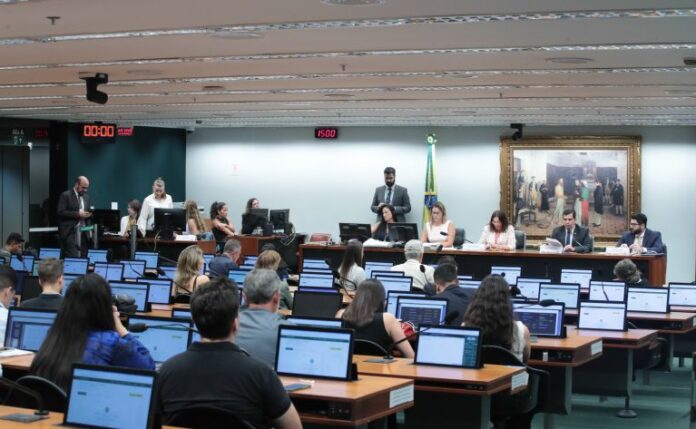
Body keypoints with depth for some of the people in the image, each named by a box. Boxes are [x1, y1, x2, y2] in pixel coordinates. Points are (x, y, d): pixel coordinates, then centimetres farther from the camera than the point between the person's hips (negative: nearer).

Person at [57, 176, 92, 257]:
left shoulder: (86, 197, 17)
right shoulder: (65, 195, -4)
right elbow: (60, 212, -13)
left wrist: (88, 214, -2)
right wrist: (77, 214, -18)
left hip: (83, 233, 6)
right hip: (70, 233, -6)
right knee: (72, 258, -12)